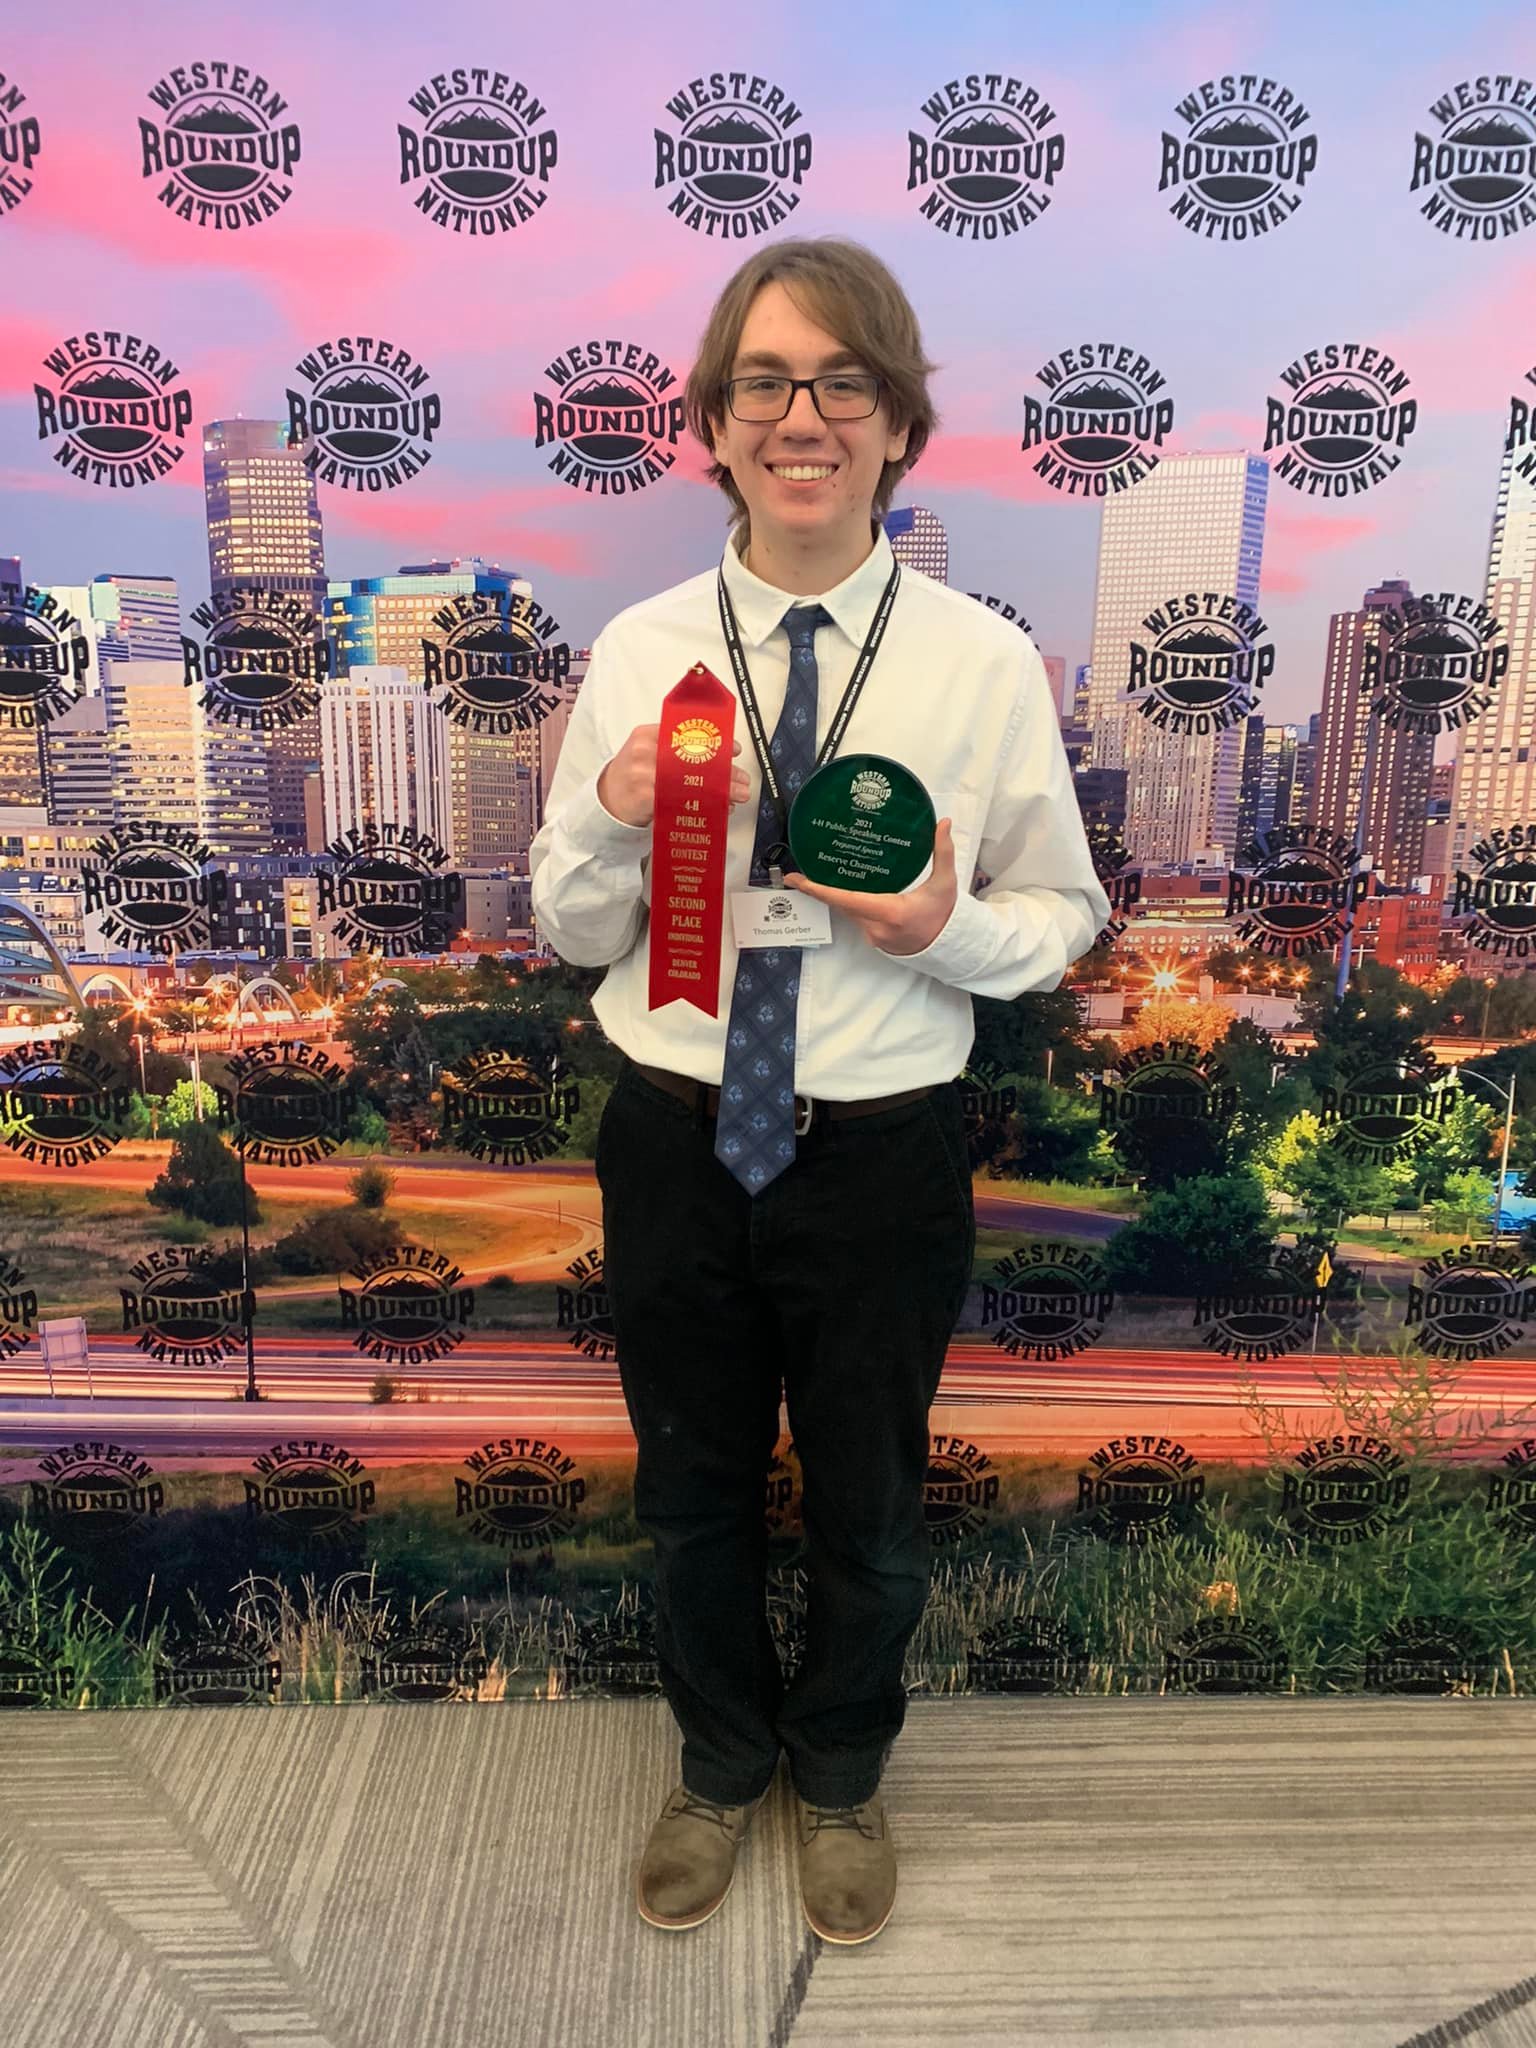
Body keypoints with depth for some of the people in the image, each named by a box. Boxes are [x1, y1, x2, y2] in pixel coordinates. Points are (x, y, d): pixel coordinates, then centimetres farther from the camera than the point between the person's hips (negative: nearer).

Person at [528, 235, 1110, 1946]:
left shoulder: (983, 664, -9)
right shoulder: (638, 651, -4)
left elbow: (1065, 918, 0)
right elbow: (572, 936, 1)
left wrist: (945, 927, -21)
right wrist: (615, 820, -20)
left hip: (882, 1154, -1)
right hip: (675, 1145, 2)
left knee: (867, 1513, 20)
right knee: (691, 1497, 22)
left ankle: (840, 1776, 53)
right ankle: (719, 1765, 53)